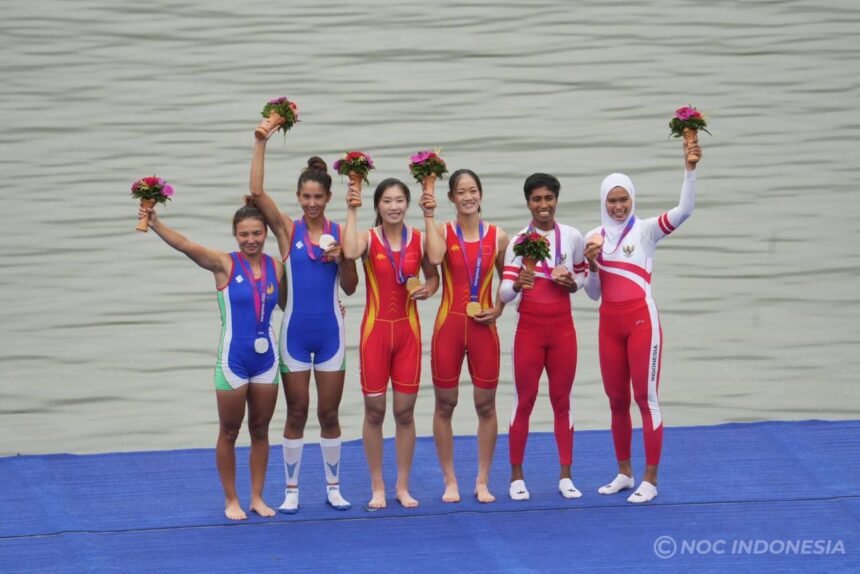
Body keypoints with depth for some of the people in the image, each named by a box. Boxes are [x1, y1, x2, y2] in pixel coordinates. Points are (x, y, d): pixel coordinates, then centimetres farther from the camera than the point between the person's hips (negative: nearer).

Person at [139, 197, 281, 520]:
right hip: (233, 360, -3)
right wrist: (155, 224, -38)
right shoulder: (224, 264, -9)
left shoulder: (276, 267, 1)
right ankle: (231, 500, 19)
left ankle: (257, 497, 23)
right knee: (229, 432, 7)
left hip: (266, 358, 3)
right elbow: (184, 245, -23)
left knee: (260, 430, 12)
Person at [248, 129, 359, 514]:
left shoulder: (340, 233, 2)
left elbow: (350, 288, 5)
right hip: (295, 331, -1)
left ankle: (333, 488, 19)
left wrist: (342, 257, -13)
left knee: (329, 413, 8)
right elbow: (256, 192, -14)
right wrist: (261, 142, -18)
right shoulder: (287, 229, -1)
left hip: (330, 331, 1)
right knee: (296, 413, 5)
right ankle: (291, 490, 14)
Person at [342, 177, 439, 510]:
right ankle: (377, 488, 13)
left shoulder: (419, 239, 2)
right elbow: (350, 252, -28)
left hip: (408, 330, 2)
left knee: (405, 411, 5)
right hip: (375, 329, -2)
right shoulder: (368, 238, -5)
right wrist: (352, 210, -22)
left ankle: (403, 487, 16)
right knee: (374, 411, 2)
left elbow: (433, 274, 13)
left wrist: (428, 289, -9)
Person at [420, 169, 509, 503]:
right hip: (449, 324, -1)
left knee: (486, 405, 4)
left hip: (483, 327, 1)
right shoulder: (443, 232, 0)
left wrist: (499, 309, 0)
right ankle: (450, 480, 13)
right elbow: (435, 257, -23)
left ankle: (482, 481, 14)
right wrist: (428, 216, -18)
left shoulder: (498, 237, 4)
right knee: (445, 405, 3)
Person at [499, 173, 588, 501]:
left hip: (562, 329, 2)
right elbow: (504, 293, -9)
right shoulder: (518, 242, -3)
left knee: (562, 401, 7)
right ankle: (516, 476, 10)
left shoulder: (572, 237, 2)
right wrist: (517, 284, -31)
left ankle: (565, 475, 14)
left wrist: (571, 283, -6)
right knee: (525, 401, 2)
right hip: (529, 330, -2)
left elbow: (582, 272, 17)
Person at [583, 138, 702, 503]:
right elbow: (593, 293, 12)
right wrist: (592, 265, -7)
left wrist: (689, 169, -28)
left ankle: (650, 480, 2)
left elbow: (684, 210, -20)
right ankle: (624, 473, 25)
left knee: (645, 397, -3)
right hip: (609, 322, 5)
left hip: (641, 319, -5)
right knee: (616, 400, 12)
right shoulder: (594, 238, 9)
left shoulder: (645, 230, -3)